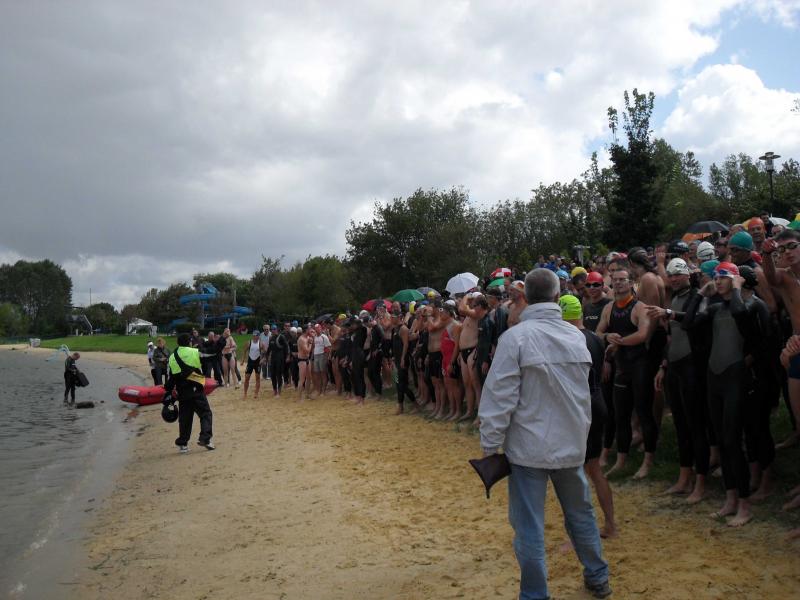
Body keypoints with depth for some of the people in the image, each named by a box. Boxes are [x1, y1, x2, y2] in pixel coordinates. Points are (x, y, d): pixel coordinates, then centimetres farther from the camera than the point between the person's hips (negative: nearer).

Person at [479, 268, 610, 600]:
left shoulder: (516, 337, -15)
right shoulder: (576, 335, 1)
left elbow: (499, 397, -16)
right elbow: (584, 391, 12)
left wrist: (490, 446, -8)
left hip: (529, 447, -5)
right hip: (571, 443, 6)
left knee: (529, 526, 4)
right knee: (581, 512, 23)